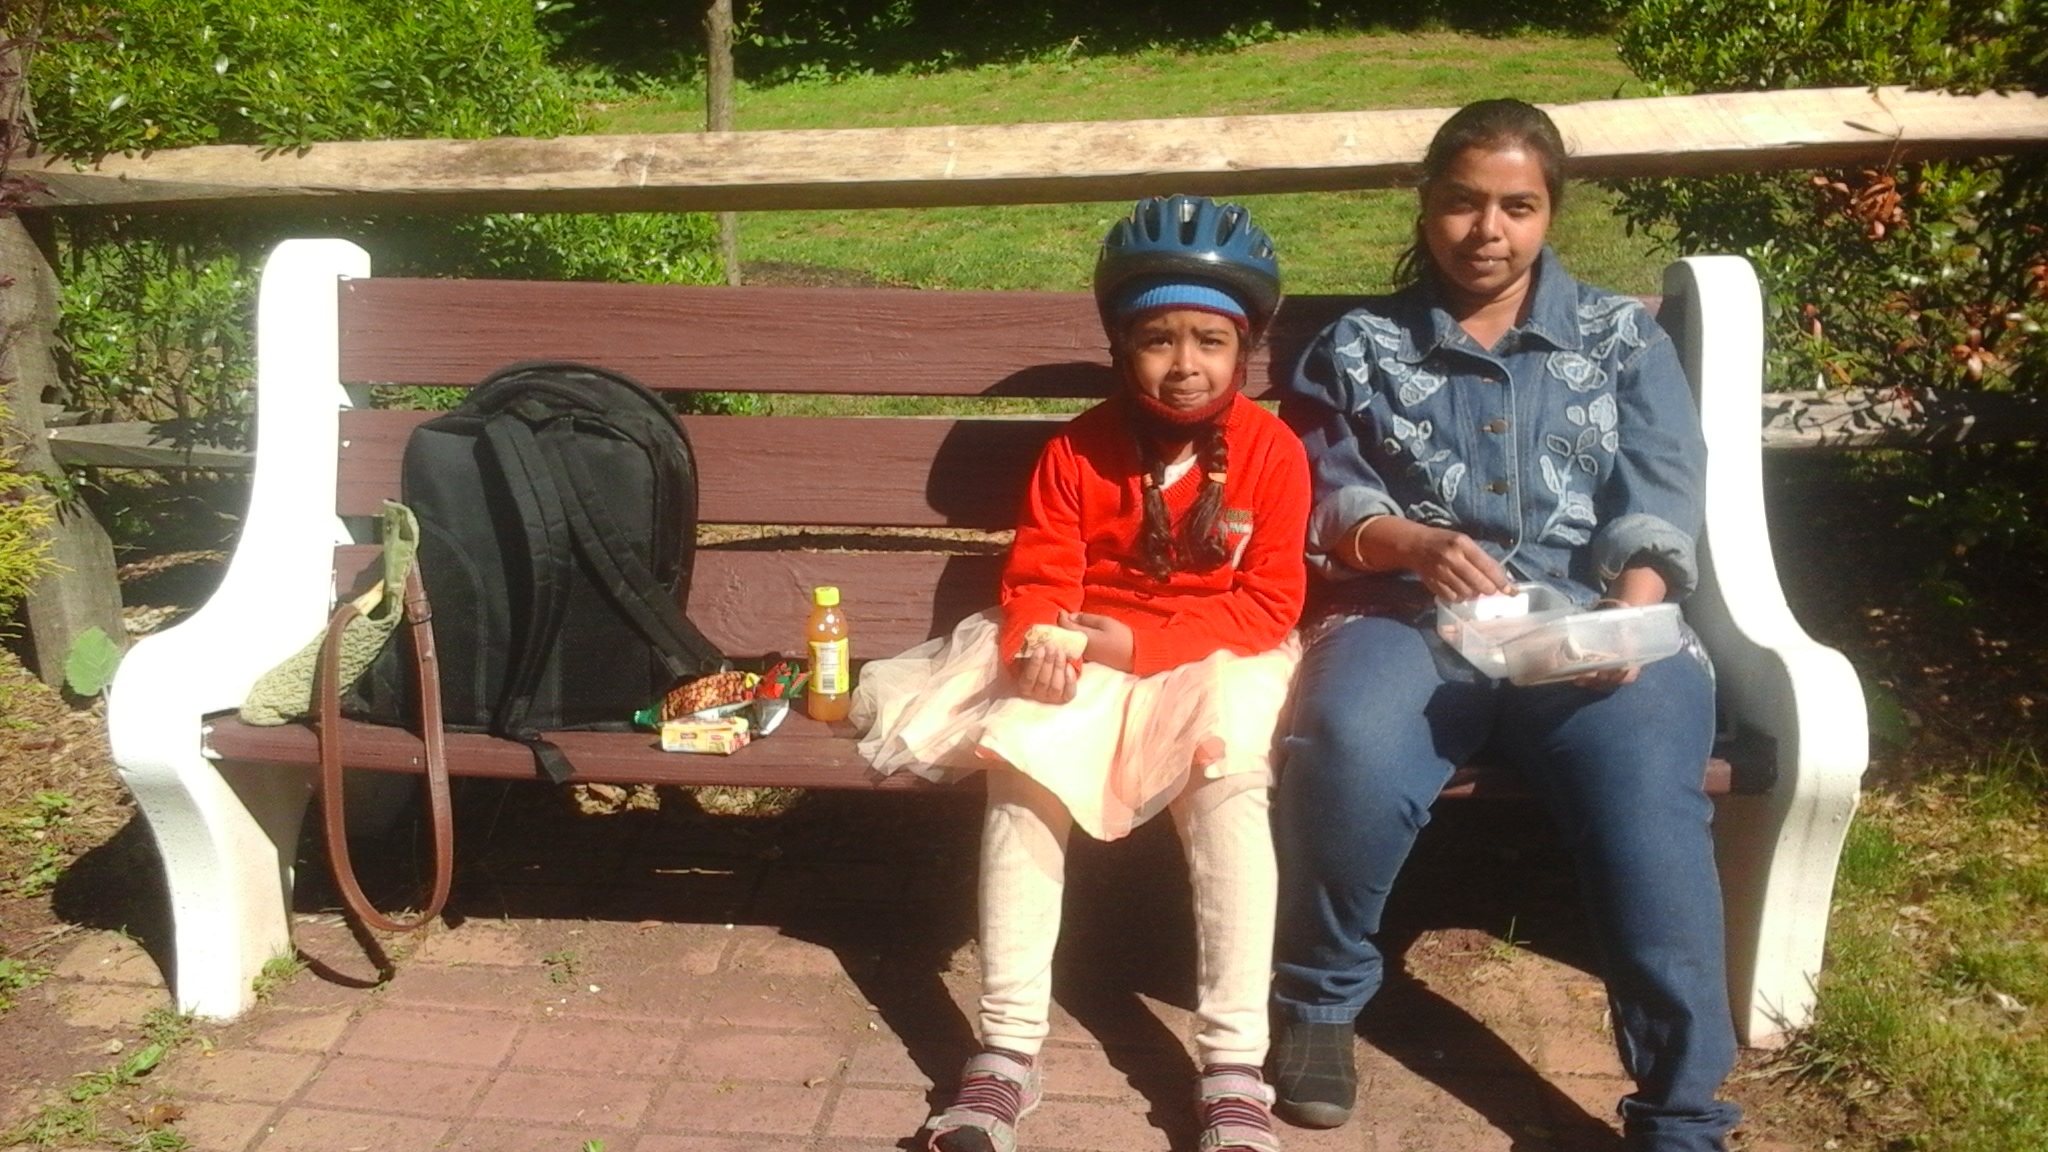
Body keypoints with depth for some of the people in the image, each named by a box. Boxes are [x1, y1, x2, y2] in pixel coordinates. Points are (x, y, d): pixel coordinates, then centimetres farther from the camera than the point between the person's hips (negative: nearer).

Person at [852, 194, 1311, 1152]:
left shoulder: (1272, 451, -6)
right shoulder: (1079, 450, 0)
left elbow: (1268, 603, -9)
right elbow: (1035, 579, 1)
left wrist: (1136, 642, -19)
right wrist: (1038, 641, -24)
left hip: (1217, 660, -1)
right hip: (1081, 661, 2)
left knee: (1230, 784, -32)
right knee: (1021, 767, -26)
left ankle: (1234, 1073, -25)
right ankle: (1007, 1054, -22)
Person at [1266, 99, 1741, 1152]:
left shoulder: (1622, 336, 21)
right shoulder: (1360, 345, 21)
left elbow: (1661, 490, 6)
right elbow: (1323, 500, 7)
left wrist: (1636, 606, -16)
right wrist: (1413, 542, -16)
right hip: (1412, 613, 0)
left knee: (1646, 787, -33)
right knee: (1347, 746, -35)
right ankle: (1319, 1002, -7)